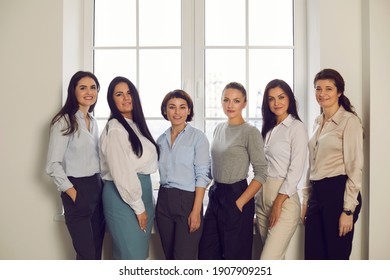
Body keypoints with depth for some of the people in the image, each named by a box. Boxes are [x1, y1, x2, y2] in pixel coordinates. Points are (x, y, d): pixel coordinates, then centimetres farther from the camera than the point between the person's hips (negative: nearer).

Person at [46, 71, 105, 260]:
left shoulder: (93, 122, 13)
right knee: (86, 255, -2)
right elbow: (53, 165, -14)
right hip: (78, 191, -7)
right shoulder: (64, 121, -9)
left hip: (97, 188, 7)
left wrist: (101, 184, 9)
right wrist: (72, 192, -15)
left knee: (96, 252, 11)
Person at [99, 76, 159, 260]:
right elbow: (121, 173, -18)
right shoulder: (115, 128, -13)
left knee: (140, 252, 14)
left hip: (141, 191, 9)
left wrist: (144, 203, 14)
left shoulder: (136, 125, 14)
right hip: (124, 196, -9)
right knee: (131, 255, -4)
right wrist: (138, 207, -15)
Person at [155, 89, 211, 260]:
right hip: (164, 201, 5)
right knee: (169, 257, 12)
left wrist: (196, 210, -16)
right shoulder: (161, 140, 11)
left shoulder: (197, 137, -5)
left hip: (187, 200, -5)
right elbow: (162, 172, 14)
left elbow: (202, 175, -9)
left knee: (184, 258, -3)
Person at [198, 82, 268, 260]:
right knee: (206, 254, 10)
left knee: (235, 255, 6)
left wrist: (240, 203, -16)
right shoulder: (218, 128, 10)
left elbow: (261, 173, -13)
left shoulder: (250, 132, -9)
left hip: (236, 197, -6)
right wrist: (215, 190, 9)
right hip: (215, 195, 6)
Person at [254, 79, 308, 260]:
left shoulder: (296, 127, -5)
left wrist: (278, 203, -15)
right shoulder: (267, 128, 16)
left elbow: (296, 170, -11)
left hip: (284, 199, -7)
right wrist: (258, 198, 9)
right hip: (262, 199, 7)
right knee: (275, 260, 10)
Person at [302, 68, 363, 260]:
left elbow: (355, 168, -12)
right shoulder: (318, 122, 15)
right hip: (317, 194, 7)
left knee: (337, 257, 3)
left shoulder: (349, 121, -8)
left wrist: (348, 210, -16)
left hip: (338, 193, -7)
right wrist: (306, 201, 16)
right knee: (312, 257, 10)